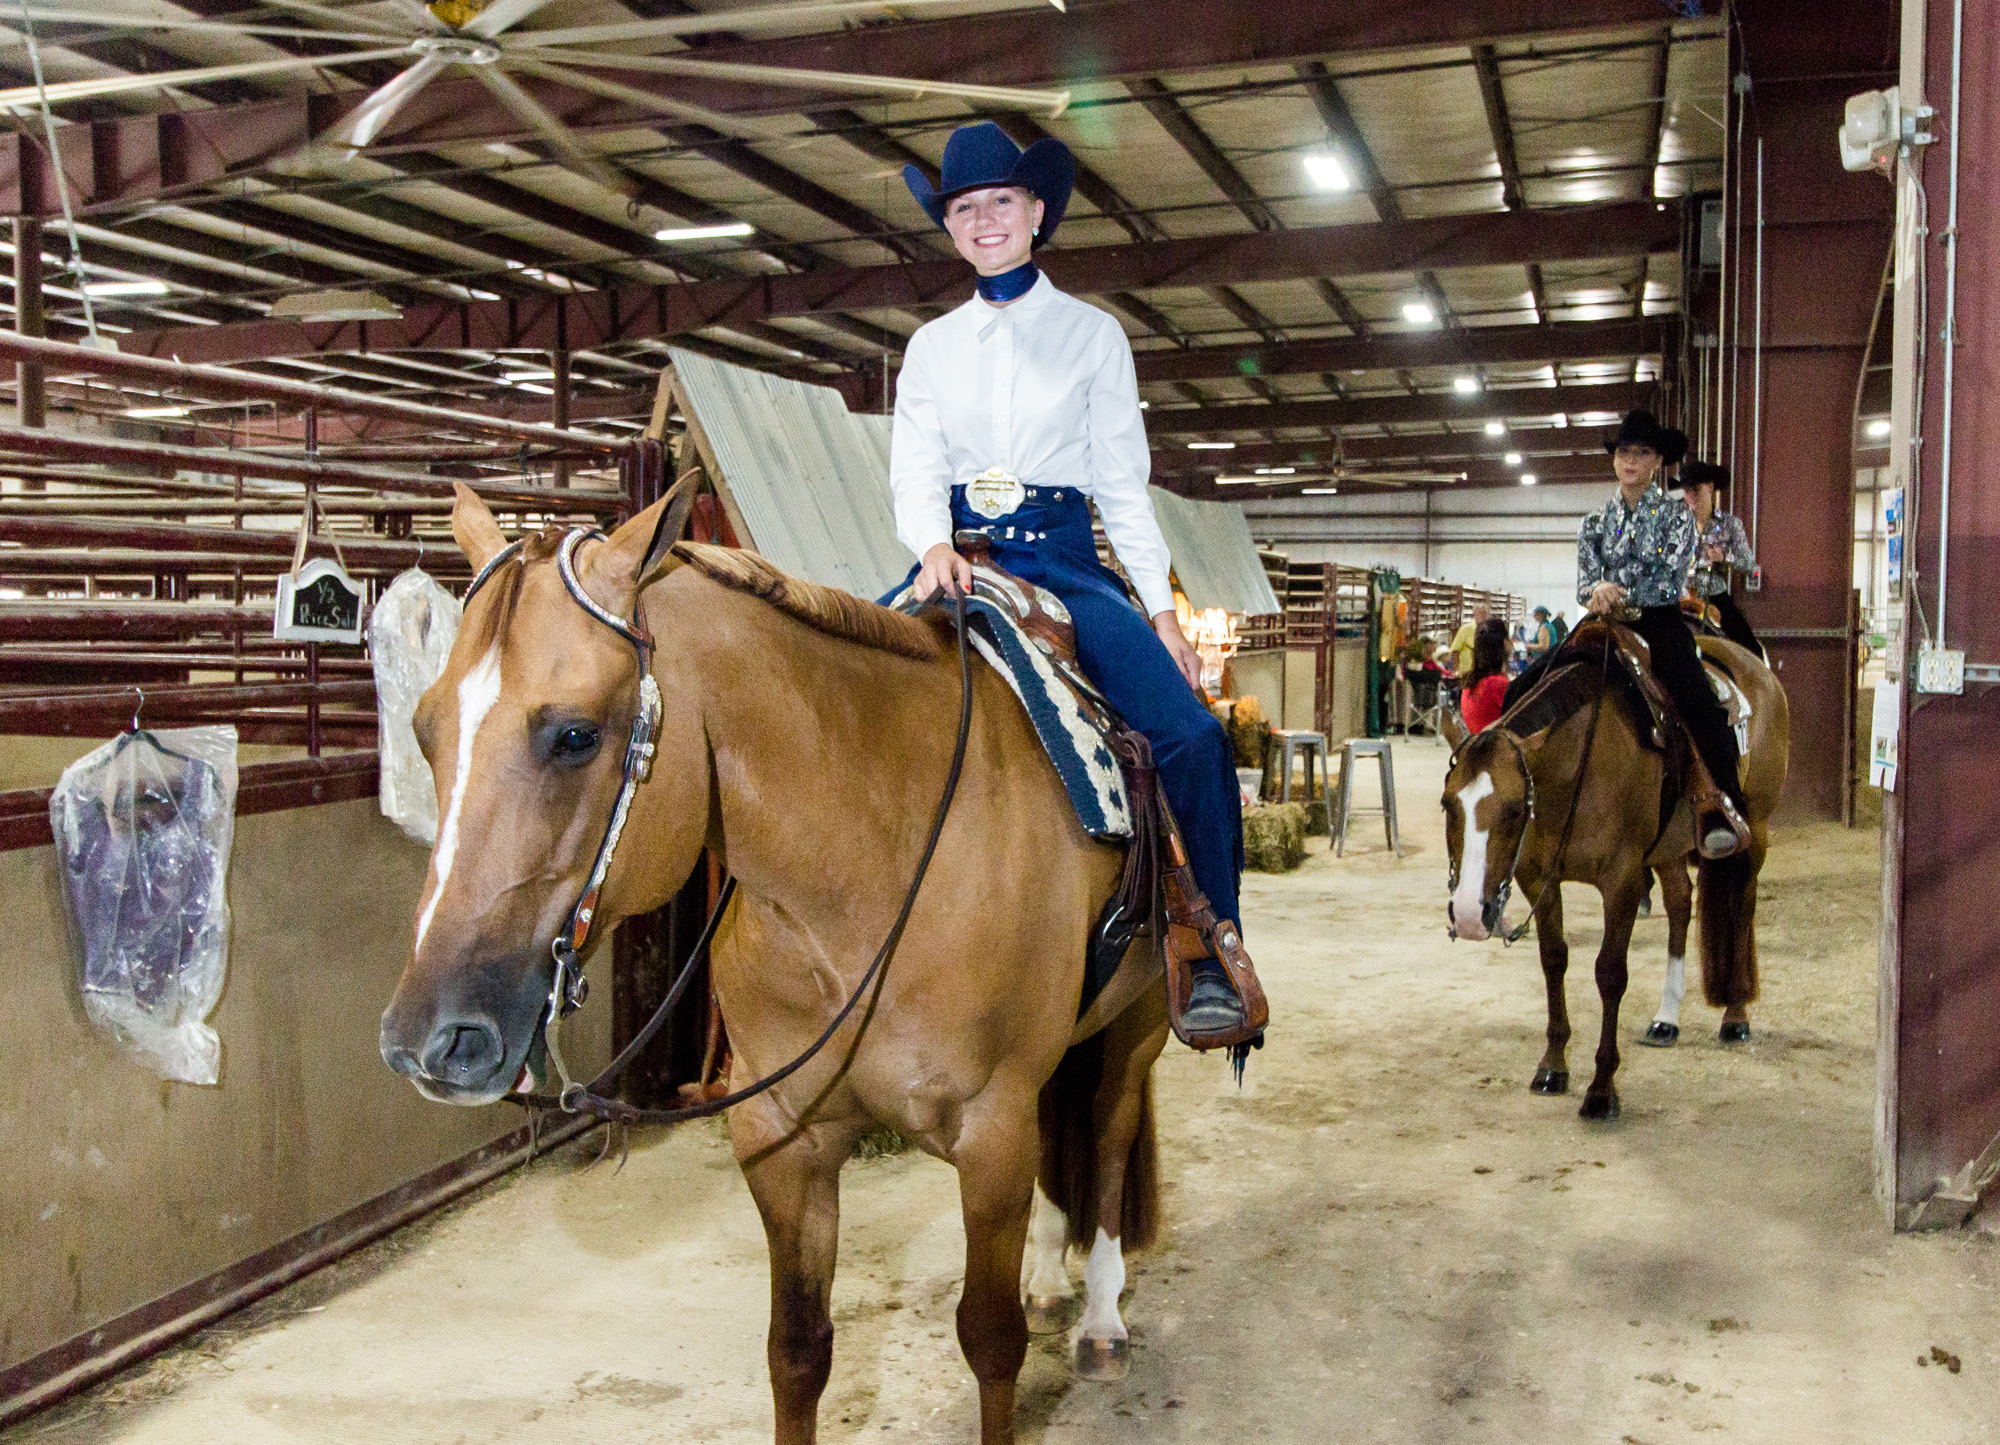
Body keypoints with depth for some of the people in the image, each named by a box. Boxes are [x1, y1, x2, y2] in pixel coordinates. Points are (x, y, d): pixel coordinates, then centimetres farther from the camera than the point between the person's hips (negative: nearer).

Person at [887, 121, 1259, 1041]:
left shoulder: (1092, 333, 12)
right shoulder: (931, 345, 16)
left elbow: (1123, 483, 9)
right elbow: (914, 468, 5)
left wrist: (1162, 609, 0)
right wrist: (934, 548, -17)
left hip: (1063, 560, -2)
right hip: (955, 557, 2)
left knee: (1193, 733, -22)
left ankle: (1214, 954, -7)